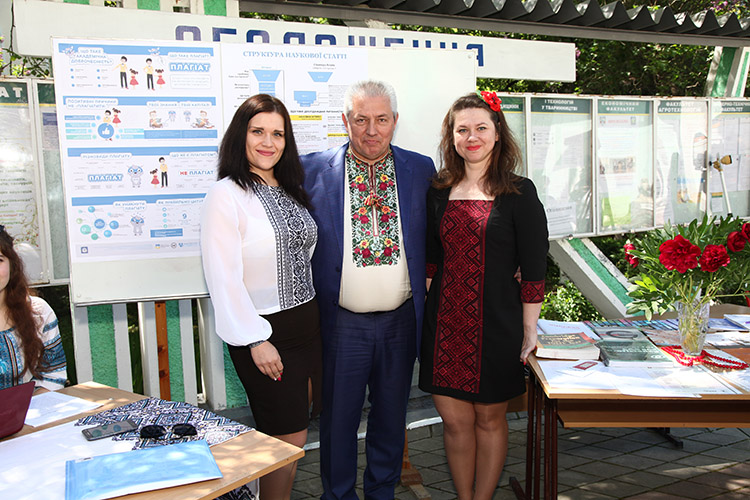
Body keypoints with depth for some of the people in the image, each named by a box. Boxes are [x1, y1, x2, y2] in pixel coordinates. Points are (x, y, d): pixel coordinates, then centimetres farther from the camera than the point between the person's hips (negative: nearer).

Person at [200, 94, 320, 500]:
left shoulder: (290, 191, 11)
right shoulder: (225, 195, -12)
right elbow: (223, 278, -16)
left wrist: (314, 319, 14)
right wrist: (255, 340, -18)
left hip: (306, 325, 7)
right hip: (264, 333, -7)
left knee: (294, 435, 15)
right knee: (288, 439, 1)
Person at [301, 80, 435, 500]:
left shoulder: (421, 169, 1)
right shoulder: (313, 170, -5)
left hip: (401, 319, 2)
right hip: (342, 322, -2)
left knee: (391, 415, 18)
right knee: (338, 417, 12)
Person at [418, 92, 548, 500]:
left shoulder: (519, 192, -5)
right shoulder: (439, 191, 7)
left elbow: (534, 268, -5)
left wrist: (529, 329, -6)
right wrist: (423, 313, 8)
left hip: (496, 324, -3)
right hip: (444, 322, 3)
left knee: (489, 419, 12)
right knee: (454, 420, 9)